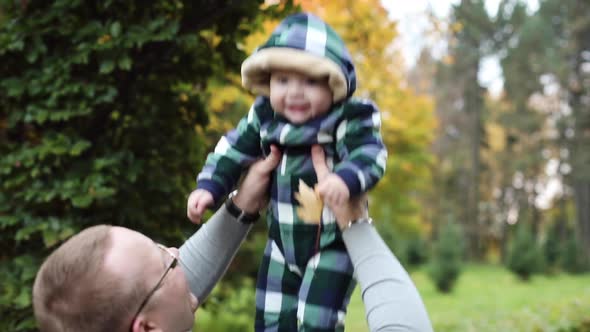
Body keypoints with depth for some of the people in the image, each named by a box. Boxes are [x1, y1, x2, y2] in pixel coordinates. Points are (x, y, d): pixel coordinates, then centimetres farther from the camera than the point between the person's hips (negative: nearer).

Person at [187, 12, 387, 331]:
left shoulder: (348, 121, -21)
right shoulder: (264, 117, -5)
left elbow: (370, 155, -33)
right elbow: (233, 149, 6)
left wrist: (346, 178, -54)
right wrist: (208, 186, -4)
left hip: (333, 245, -6)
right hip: (283, 243, 6)